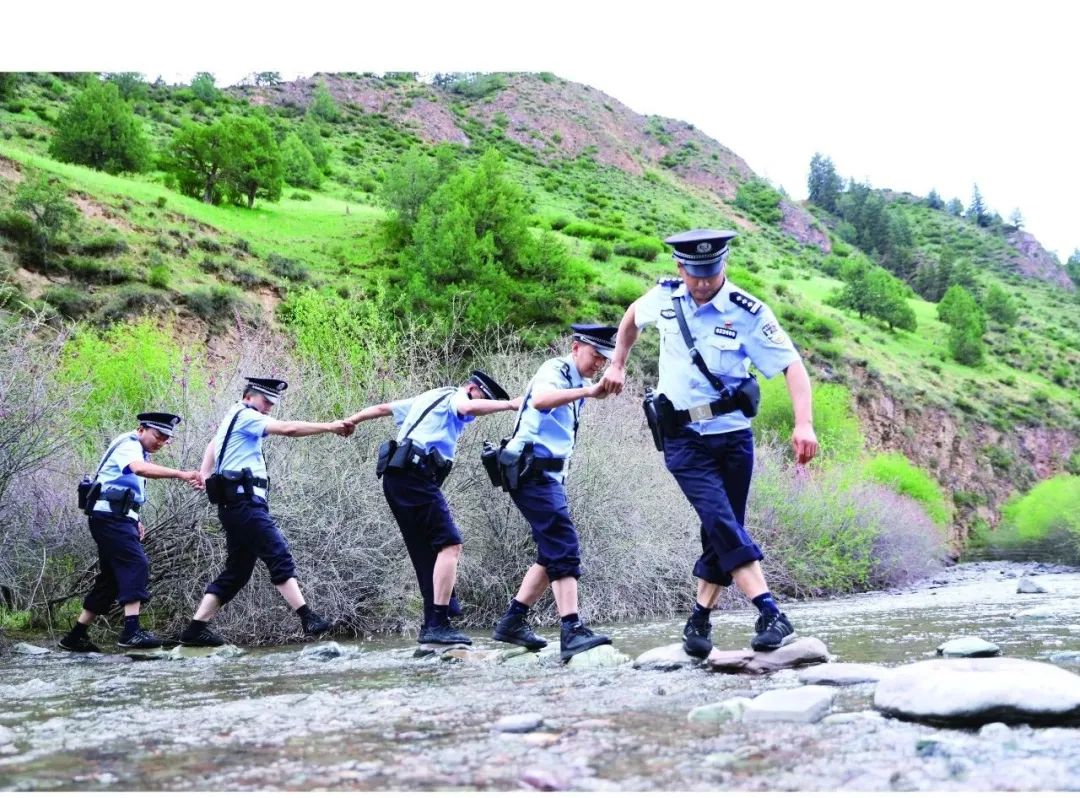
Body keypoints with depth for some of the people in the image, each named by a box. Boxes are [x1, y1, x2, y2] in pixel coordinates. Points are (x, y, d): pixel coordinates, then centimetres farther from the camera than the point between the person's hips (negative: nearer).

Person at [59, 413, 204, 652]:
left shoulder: (139, 452, 21)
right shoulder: (128, 445, -11)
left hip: (119, 518, 10)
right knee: (136, 565, -22)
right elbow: (140, 468, -34)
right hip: (110, 516, -10)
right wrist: (181, 475, -45)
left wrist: (135, 520, 12)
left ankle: (76, 636, 17)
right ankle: (131, 631, -30)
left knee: (110, 577, 11)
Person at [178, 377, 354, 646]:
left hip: (240, 505, 10)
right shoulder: (245, 417, -5)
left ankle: (195, 629, 10)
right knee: (279, 556, -15)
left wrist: (204, 476, 7)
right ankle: (308, 618, -21)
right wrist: (330, 427, -15)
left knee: (237, 571, 9)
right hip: (244, 502, -10)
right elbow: (288, 429, -15)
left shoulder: (233, 419, 25)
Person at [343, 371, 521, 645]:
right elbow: (468, 408, -24)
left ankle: (432, 625, 5)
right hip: (416, 477, -10)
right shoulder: (454, 398, 2)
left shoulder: (429, 398, 28)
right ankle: (438, 623, -24)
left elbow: (382, 408, 32)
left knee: (427, 552, 8)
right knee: (450, 544, -16)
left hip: (396, 478, 10)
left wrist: (348, 422, 40)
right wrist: (509, 404, -27)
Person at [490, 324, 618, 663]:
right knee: (565, 549, -18)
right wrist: (586, 391, -45)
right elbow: (540, 399, -35)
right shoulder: (556, 370, -10)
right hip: (532, 471, -10)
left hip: (549, 474, 10)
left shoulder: (575, 381, 19)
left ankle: (512, 621, 18)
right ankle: (572, 632, -23)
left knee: (554, 553, 11)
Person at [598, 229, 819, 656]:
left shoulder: (747, 312, -11)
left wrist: (804, 424, -29)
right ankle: (770, 615, -23)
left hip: (733, 435, 0)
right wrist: (617, 365, 23)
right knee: (722, 522, -17)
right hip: (683, 438, 0)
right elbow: (632, 315, 23)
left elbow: (793, 365, -16)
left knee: (723, 531, 6)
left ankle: (699, 618, 22)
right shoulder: (664, 298, -1)